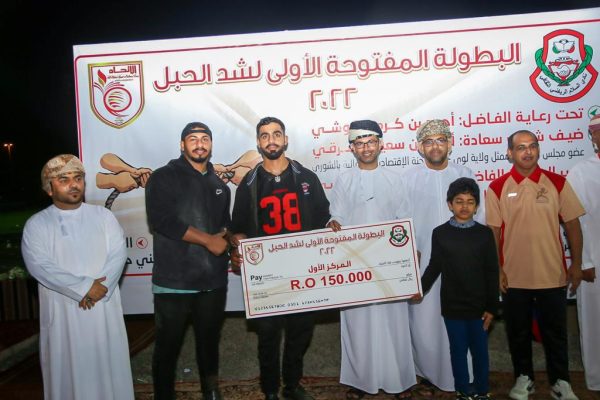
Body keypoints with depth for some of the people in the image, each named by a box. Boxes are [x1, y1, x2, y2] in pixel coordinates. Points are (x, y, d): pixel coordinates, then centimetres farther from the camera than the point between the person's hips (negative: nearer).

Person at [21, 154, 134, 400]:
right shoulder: (36, 224, -2)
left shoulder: (103, 216, 4)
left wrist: (100, 287, -19)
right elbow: (39, 266, -14)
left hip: (104, 308, 2)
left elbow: (118, 254, -4)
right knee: (68, 369, 9)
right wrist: (84, 287, -20)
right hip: (63, 311, -1)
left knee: (108, 365, 12)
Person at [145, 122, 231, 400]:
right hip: (173, 281, -4)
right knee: (168, 344, 7)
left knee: (209, 341, 16)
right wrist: (208, 240, -14)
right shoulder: (164, 178, -2)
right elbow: (161, 220, -16)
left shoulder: (220, 186, 16)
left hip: (213, 281, 5)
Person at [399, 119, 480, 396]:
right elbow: (402, 219, 4)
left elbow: (475, 218, 7)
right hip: (423, 263, -1)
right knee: (425, 321, 5)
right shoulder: (409, 178, 2)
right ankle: (428, 375, 23)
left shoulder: (465, 175, 5)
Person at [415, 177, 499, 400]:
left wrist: (492, 306, -3)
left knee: (480, 350, 13)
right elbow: (434, 267, 5)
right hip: (452, 306, 0)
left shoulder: (484, 234, -3)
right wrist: (420, 288, -7)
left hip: (479, 306, 0)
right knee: (458, 350, 11)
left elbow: (492, 273, -2)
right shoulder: (440, 234, -2)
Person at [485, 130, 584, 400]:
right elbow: (493, 232, -2)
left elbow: (572, 225, 3)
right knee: (518, 332, 13)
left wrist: (576, 264, 2)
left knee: (555, 332, 13)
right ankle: (523, 378, 32)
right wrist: (496, 269, -4)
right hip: (514, 276, 0)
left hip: (553, 275, 1)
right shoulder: (497, 188, -3)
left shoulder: (557, 183, -1)